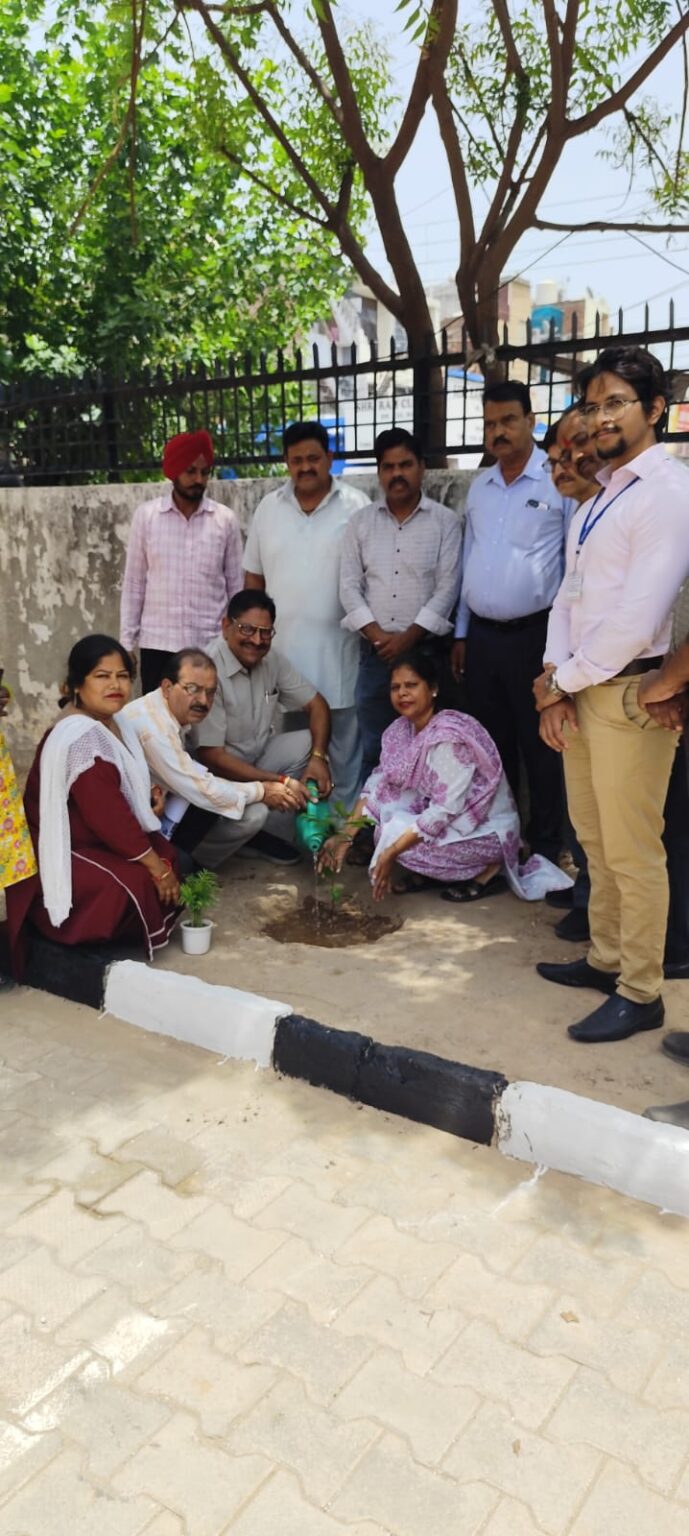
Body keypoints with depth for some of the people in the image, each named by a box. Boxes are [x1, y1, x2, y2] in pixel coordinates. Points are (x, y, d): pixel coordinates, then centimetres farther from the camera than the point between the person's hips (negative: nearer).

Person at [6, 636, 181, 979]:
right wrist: (155, 866, -21)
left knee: (174, 859, 4)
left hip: (92, 840, 11)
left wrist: (145, 796, -2)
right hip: (61, 854, -11)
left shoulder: (111, 722, 5)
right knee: (137, 883, -26)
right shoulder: (81, 736, -27)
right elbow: (107, 813, -28)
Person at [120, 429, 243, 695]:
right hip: (157, 644, 0)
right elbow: (134, 584, 4)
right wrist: (127, 642, 1)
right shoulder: (145, 516, 0)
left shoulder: (225, 520, 1)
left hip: (210, 645, 0)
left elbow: (236, 586, 6)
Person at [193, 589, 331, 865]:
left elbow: (316, 704, 3)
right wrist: (277, 781, -28)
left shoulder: (271, 659, -3)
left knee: (308, 744, -13)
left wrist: (318, 757, -16)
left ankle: (255, 832, -5)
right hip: (217, 772, -8)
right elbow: (211, 756, -26)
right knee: (251, 813, -35)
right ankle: (196, 847, -2)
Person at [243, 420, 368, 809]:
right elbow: (254, 576, 12)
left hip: (337, 646, -2)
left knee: (345, 740, 6)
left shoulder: (355, 506, -2)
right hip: (282, 645, 3)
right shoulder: (269, 507, 8)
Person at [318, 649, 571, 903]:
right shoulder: (401, 730, -2)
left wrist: (392, 852, -29)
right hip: (445, 820, 8)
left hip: (488, 829, -7)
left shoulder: (449, 736, -27)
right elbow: (377, 784, -2)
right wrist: (346, 834, -13)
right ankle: (419, 872, 7)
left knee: (397, 832, -23)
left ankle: (487, 871, -4)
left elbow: (445, 811, -29)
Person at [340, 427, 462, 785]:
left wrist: (407, 638, -12)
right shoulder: (360, 522, 9)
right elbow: (350, 586, 4)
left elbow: (447, 588, -5)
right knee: (374, 751, 8)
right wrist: (377, 635, -8)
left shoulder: (445, 521, 1)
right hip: (375, 653, 2)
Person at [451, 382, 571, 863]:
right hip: (482, 636, 6)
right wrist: (461, 632, 16)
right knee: (492, 743, 15)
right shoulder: (479, 486, 12)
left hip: (534, 635, -6)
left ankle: (545, 849, 16)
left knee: (538, 746, 3)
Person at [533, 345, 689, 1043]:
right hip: (577, 689, 9)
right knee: (593, 839, 18)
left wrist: (562, 681, -10)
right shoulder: (600, 493, 15)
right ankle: (605, 958, 34)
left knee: (631, 849, 0)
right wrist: (555, 682, 0)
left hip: (628, 691, -9)